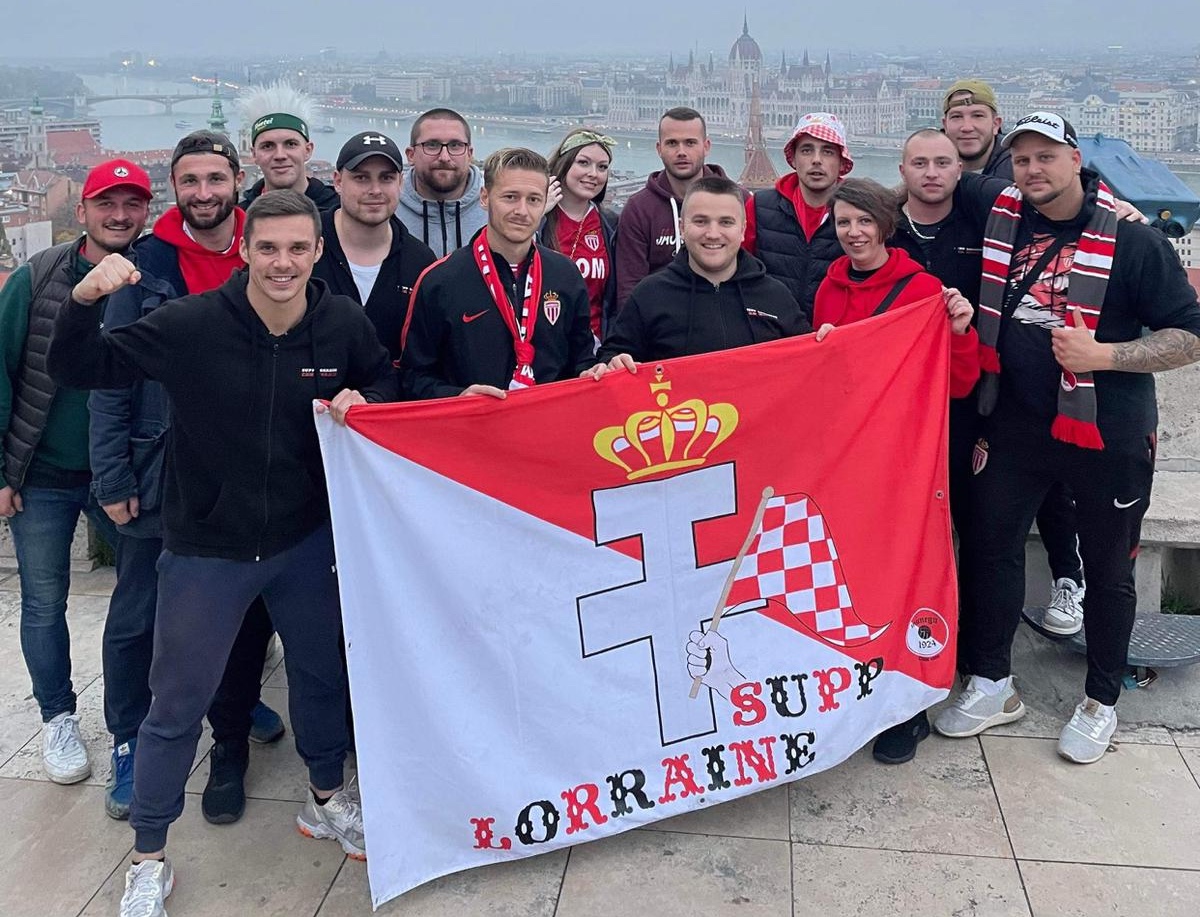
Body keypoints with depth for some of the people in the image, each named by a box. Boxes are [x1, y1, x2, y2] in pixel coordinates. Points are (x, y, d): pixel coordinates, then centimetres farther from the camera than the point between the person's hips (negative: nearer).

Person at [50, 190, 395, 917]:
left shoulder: (344, 323, -11)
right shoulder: (190, 324, -18)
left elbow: (385, 379, 9)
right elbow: (79, 370, -13)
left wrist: (363, 400, -15)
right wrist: (83, 303, -33)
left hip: (306, 541, 3)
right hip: (206, 549, -3)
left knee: (322, 674, 20)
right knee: (178, 705, 8)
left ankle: (326, 800, 46)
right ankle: (149, 858, 29)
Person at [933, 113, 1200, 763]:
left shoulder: (1133, 240, -11)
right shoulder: (1001, 221, 2)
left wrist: (1103, 354, -24)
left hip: (1108, 435, -4)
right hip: (1016, 424, 4)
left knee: (1107, 569, 9)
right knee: (989, 544, 7)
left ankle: (1100, 703, 28)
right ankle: (991, 686, 24)